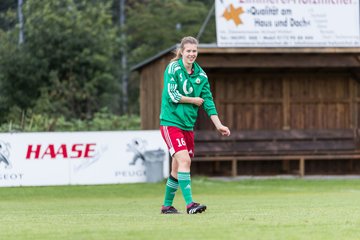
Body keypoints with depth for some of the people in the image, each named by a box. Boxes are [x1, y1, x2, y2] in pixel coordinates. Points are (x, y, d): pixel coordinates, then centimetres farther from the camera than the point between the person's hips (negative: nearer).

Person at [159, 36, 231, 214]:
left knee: (177, 168, 10)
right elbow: (172, 95, -16)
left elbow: (208, 101, 10)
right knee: (184, 160, -20)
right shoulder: (173, 68, -7)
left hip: (188, 125, 6)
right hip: (171, 123, -6)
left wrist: (218, 125, 3)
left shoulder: (201, 75, 9)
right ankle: (189, 204, -23)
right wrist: (194, 100, -6)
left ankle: (167, 205, 22)